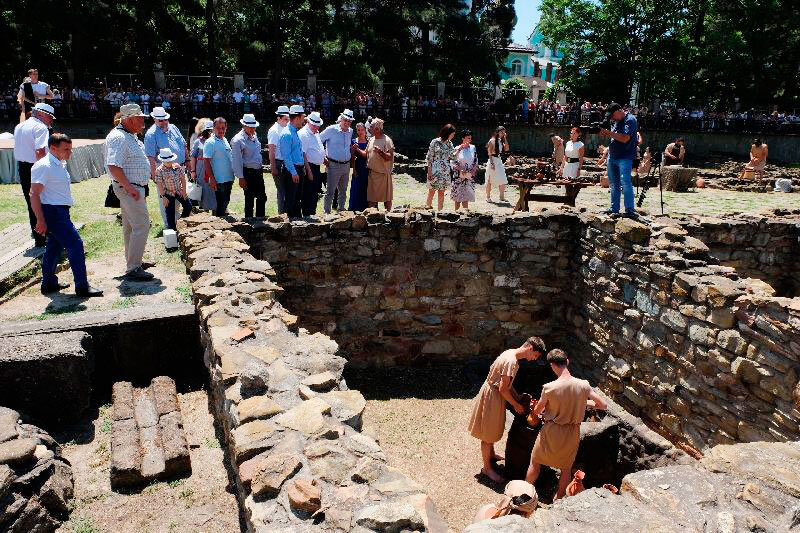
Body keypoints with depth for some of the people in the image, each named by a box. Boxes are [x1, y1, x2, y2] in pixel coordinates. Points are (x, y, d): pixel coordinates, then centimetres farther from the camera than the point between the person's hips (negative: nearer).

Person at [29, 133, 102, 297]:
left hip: (60, 211, 10)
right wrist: (40, 220, -23)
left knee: (55, 246, 16)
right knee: (75, 245, -12)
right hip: (53, 211, -10)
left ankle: (49, 283, 28)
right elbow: (34, 194, -18)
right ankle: (82, 287, -9)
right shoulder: (44, 166, -15)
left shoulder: (60, 165, 15)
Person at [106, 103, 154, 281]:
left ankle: (133, 262, 29)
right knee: (142, 225, -12)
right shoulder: (118, 137, -18)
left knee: (130, 226, 17)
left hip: (132, 187, 11)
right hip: (129, 188, -11)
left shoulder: (130, 136, 14)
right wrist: (129, 187, -25)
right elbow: (114, 166, -26)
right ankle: (133, 269, -10)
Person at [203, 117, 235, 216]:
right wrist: (212, 179, -19)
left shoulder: (225, 140, 13)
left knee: (225, 202, 15)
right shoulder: (210, 142, -11)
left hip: (229, 179, 8)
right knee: (221, 205, -4)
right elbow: (207, 162, -14)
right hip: (219, 180, -8)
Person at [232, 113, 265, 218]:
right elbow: (236, 161, -15)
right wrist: (241, 178, -17)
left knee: (262, 197, 13)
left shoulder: (254, 136, 10)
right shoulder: (238, 140, -14)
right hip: (248, 173, -8)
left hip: (258, 171, 8)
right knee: (249, 199, 0)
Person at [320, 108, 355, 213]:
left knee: (343, 191, 13)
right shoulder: (331, 130, -8)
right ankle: (326, 211, 3)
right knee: (330, 191, -5)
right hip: (334, 165, -6)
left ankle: (341, 210, 24)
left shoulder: (350, 132, 9)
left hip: (346, 165, 6)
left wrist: (351, 155, 14)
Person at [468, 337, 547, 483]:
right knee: (488, 434, 5)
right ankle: (487, 468, 18)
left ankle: (491, 454, 47)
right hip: (491, 396, -10)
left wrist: (519, 399, 8)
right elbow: (503, 389, -24)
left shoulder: (511, 354, 2)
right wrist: (516, 405, -12)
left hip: (495, 395, 10)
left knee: (492, 430, 28)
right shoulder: (511, 361, -28)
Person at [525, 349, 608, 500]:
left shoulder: (549, 388, -23)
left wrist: (535, 415, 19)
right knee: (566, 467, 23)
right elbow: (603, 405, -5)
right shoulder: (583, 385, -18)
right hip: (572, 433, 2)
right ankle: (558, 498, 38)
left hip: (551, 431, -2)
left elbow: (537, 410, -5)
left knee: (535, 462, 19)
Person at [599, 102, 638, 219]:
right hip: (612, 156, 9)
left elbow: (624, 138, -23)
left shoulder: (630, 120, -12)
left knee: (625, 182, -15)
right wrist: (605, 132, 1)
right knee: (613, 183, 11)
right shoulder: (615, 121, 13)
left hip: (625, 157, -8)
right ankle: (614, 209, 19)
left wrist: (609, 133, -18)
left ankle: (630, 210, -14)